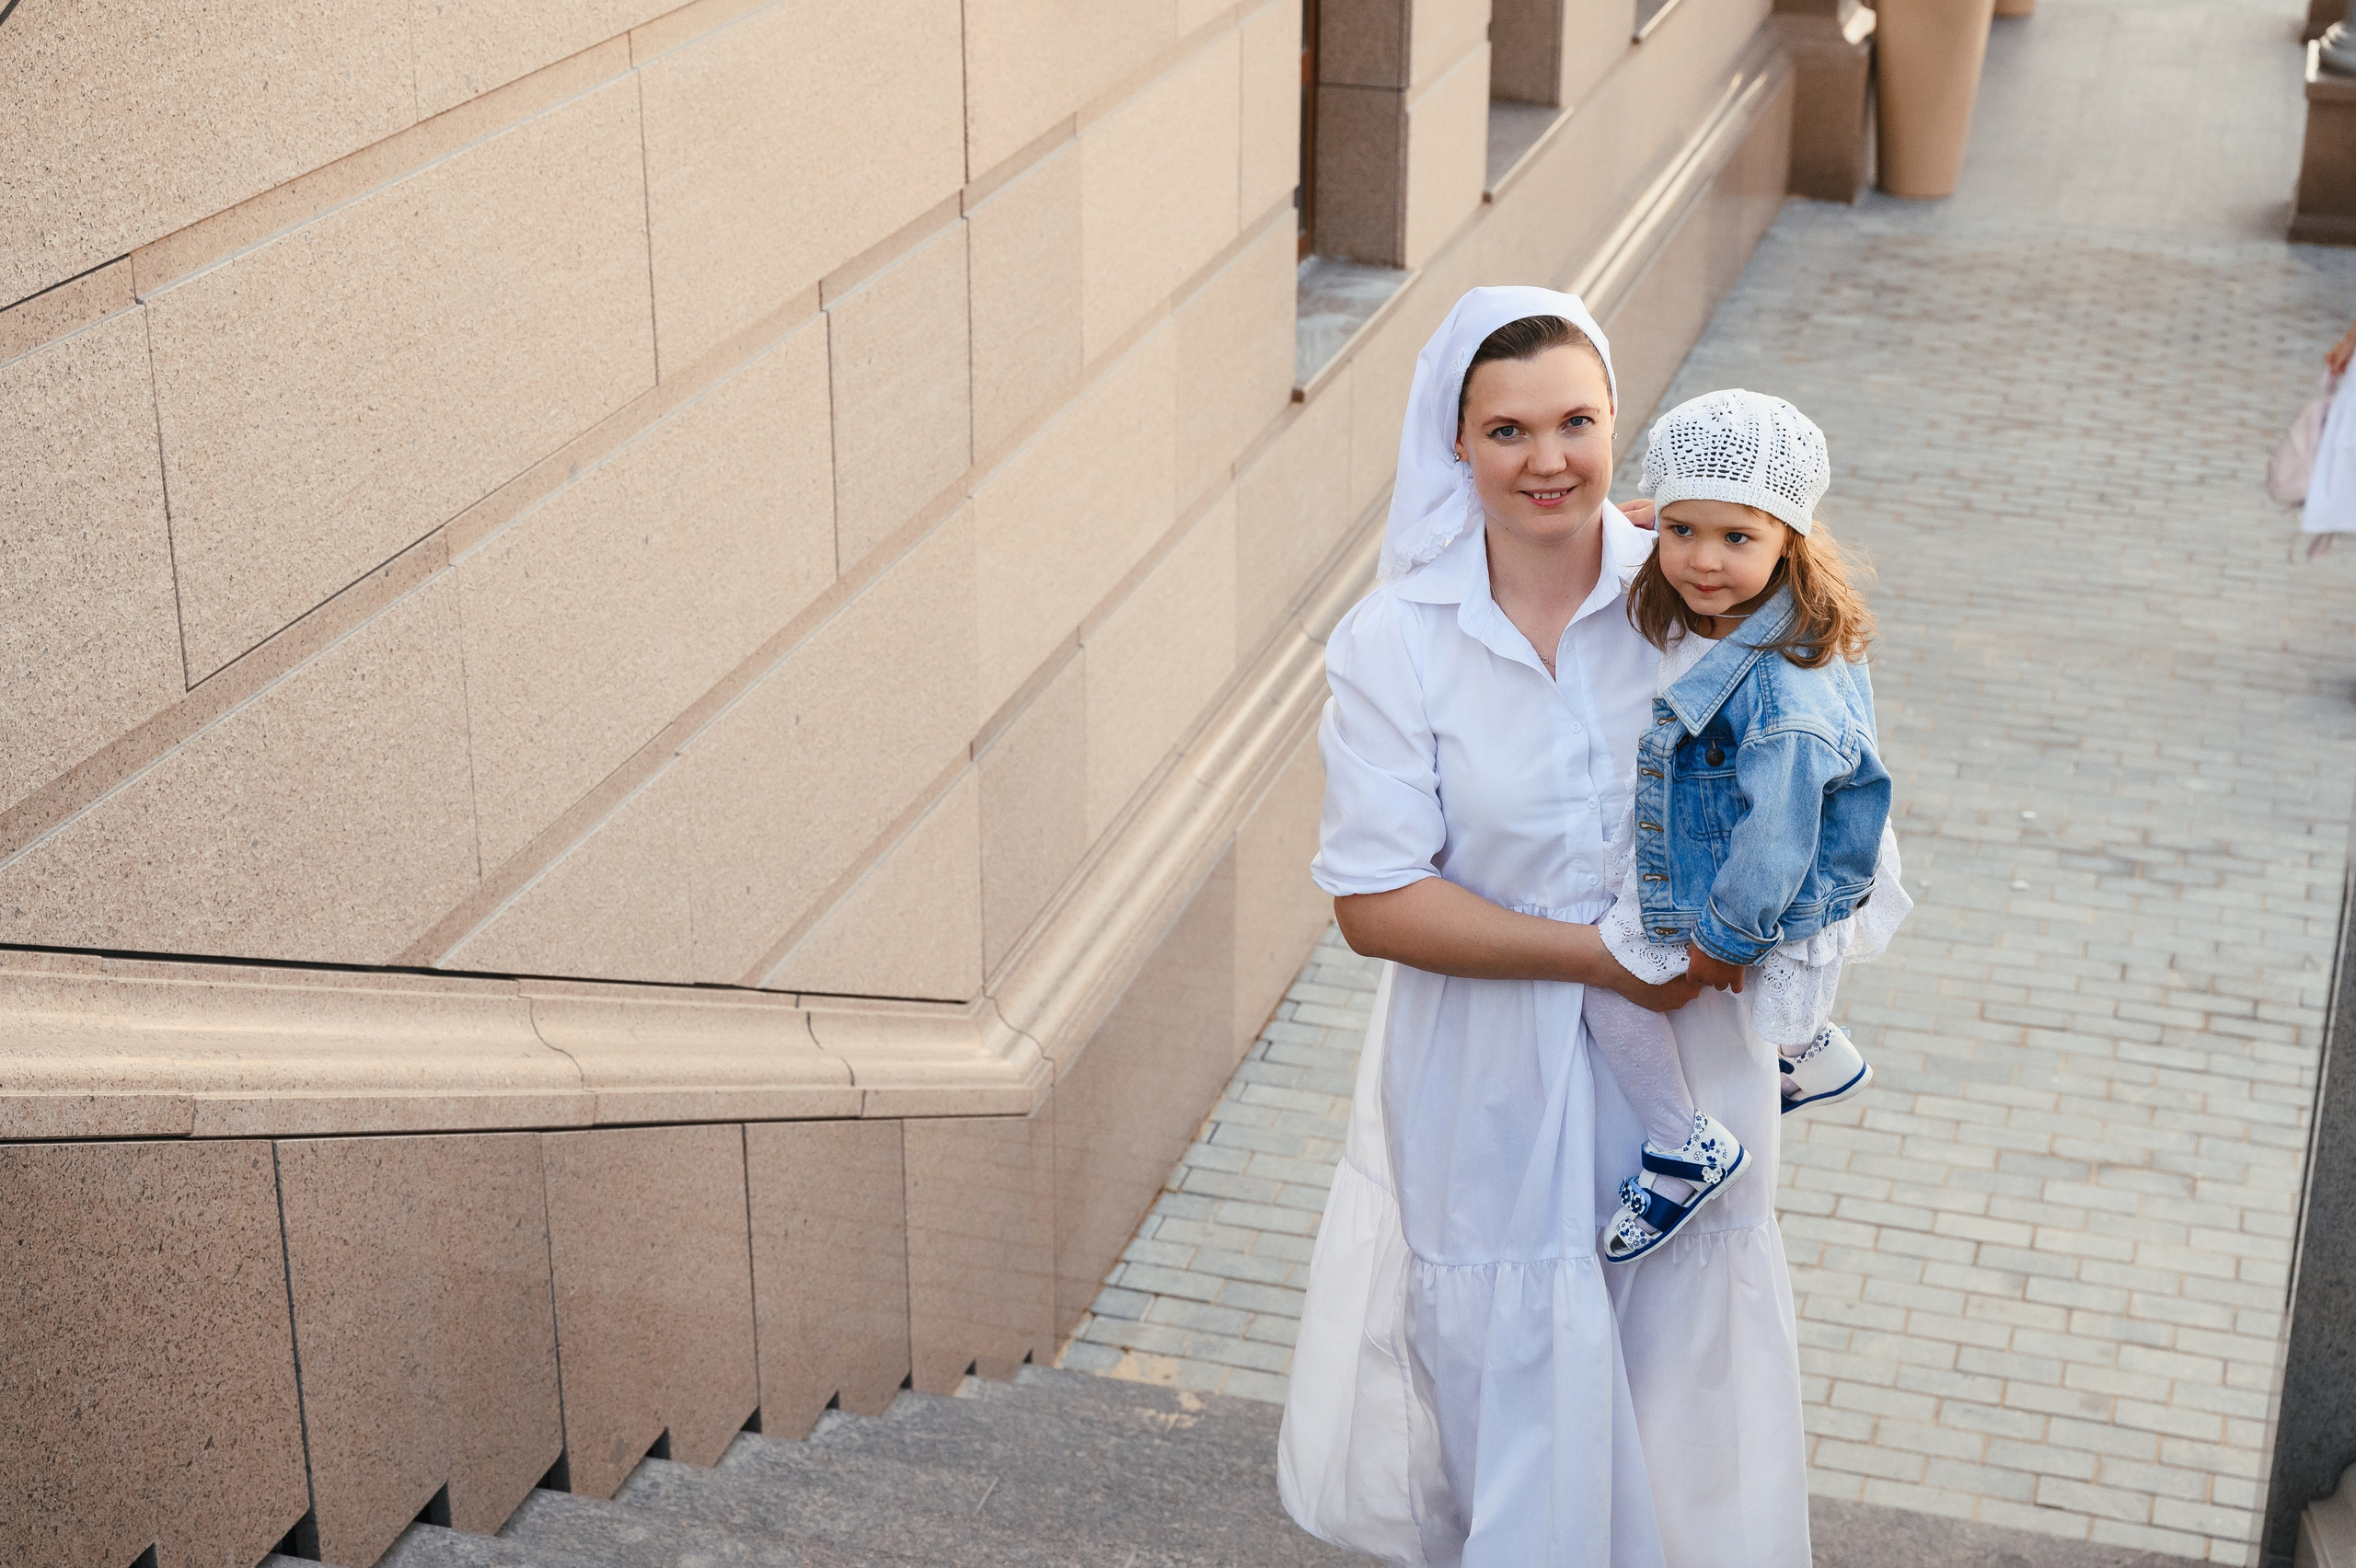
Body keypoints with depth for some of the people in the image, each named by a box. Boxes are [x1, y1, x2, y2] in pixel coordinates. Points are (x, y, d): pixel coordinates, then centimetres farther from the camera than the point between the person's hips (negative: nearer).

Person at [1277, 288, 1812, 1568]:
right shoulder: (1394, 645, -11)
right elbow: (1372, 899, -14)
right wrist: (1603, 955, -19)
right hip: (1492, 1092, -1)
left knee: (1676, 1380, 14)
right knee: (1512, 1384, 12)